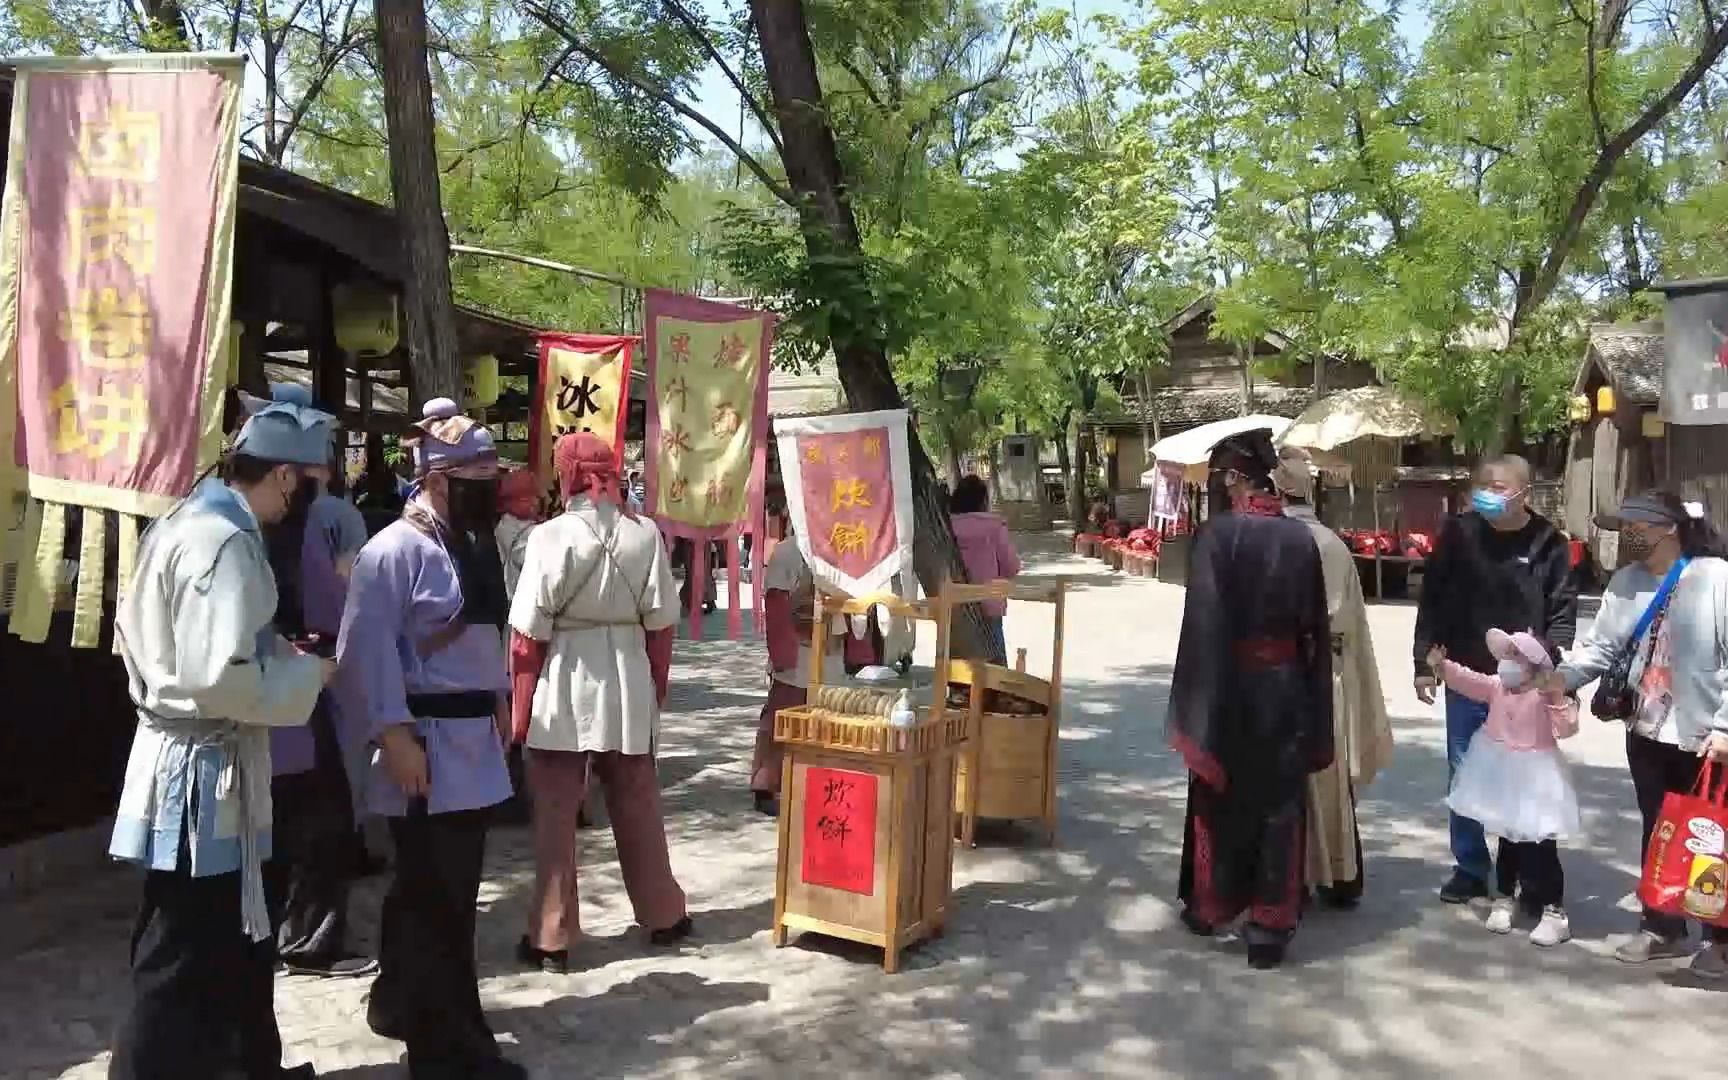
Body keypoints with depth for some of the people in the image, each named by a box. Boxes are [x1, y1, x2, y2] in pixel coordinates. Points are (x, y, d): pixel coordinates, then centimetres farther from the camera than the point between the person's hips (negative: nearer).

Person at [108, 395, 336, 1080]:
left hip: (192, 760, 11)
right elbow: (221, 677, -29)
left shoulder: (186, 521, 10)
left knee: (236, 938, 23)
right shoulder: (224, 541, -22)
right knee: (182, 965, 2)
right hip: (205, 770, -11)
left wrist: (280, 654, 12)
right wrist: (307, 673, -13)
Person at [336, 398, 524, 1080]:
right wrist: (394, 734, -22)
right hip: (427, 745, -9)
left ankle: (401, 1004, 37)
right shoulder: (394, 551, -15)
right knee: (439, 902, -1)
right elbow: (366, 650, -20)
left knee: (440, 893, 19)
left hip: (473, 740, 9)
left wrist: (496, 701, 18)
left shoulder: (471, 545, 12)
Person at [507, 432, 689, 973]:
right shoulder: (645, 533, -1)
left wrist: (520, 707, 1)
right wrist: (656, 690, 14)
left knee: (555, 814, 6)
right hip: (627, 683, 3)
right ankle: (663, 915, 28)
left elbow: (529, 633, -9)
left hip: (564, 688, -3)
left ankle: (551, 938, 13)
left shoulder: (551, 536, -11)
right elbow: (660, 623, 2)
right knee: (638, 807, 16)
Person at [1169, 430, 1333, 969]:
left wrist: (1194, 704, -12)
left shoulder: (1216, 535, -14)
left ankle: (1210, 906, 31)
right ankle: (1270, 927, 14)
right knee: (1279, 805, 10)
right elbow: (1316, 628, 2)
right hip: (1286, 686, 3)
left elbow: (1203, 625, -17)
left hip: (1232, 686, -3)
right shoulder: (1301, 537, -1)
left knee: (1222, 799, 14)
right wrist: (1312, 702, 9)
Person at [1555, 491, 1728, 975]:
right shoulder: (1627, 581, 4)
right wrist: (1561, 676, -18)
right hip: (1646, 730, 5)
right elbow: (1602, 644, -1)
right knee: (1656, 831, 16)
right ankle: (1662, 927, 30)